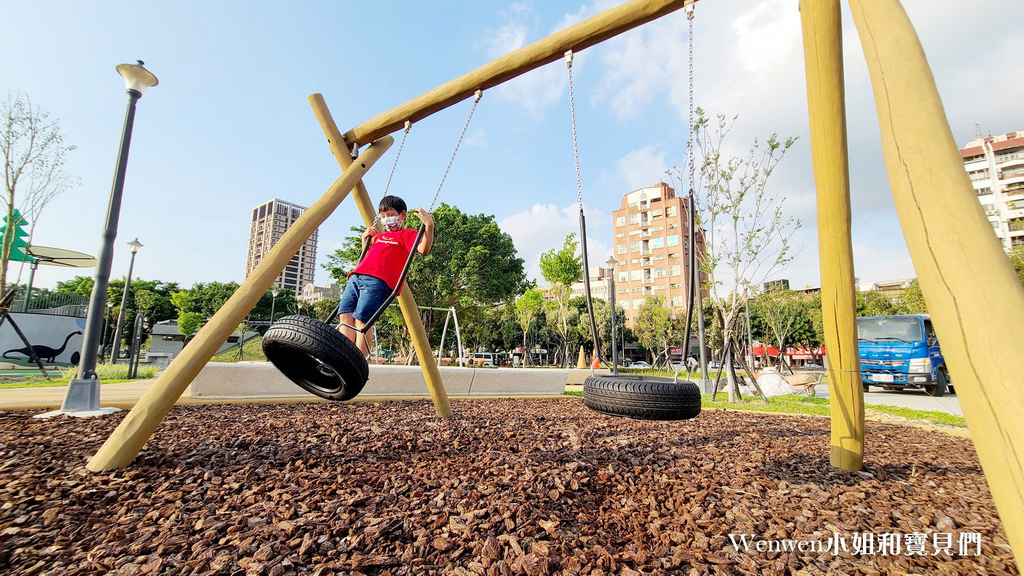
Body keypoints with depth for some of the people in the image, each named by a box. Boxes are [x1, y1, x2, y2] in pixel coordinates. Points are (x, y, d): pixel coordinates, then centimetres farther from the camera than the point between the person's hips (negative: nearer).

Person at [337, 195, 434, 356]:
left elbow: (423, 249, -8)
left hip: (377, 281, -7)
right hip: (356, 276, 7)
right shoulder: (379, 236, 32)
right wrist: (365, 238, 30)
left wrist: (429, 226, -19)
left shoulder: (407, 234, 11)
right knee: (345, 315, -7)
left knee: (361, 320, -19)